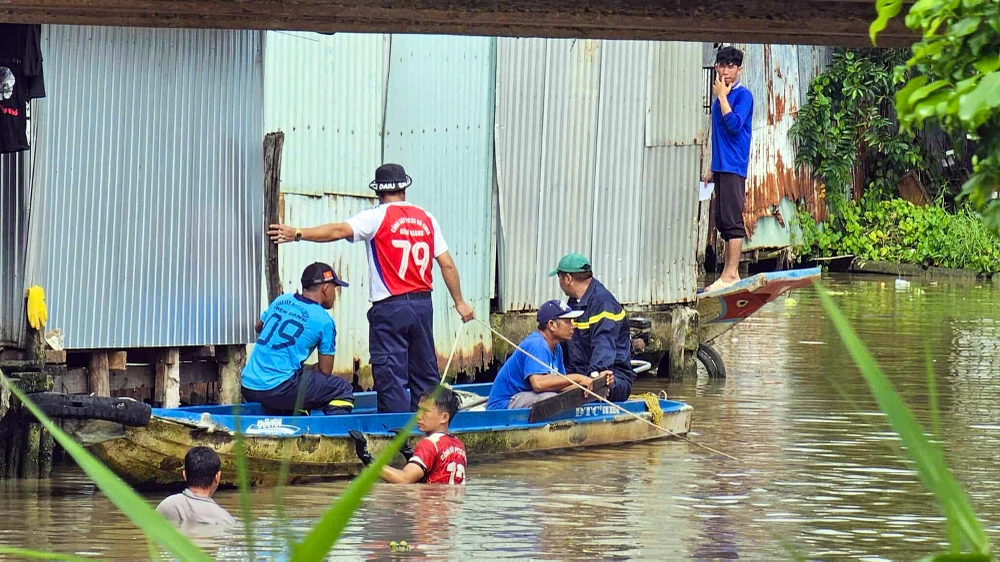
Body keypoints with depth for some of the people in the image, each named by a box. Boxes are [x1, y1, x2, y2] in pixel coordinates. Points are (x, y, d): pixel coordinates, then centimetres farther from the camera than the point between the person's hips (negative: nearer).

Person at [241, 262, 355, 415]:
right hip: (278, 388, -7)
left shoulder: (281, 301, 13)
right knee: (343, 390, 2)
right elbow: (325, 371, 0)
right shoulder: (324, 321, -4)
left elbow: (259, 327, 33)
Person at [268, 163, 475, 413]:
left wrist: (298, 233, -21)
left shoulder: (377, 217, -5)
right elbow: (447, 265, 10)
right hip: (422, 304, 5)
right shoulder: (426, 219, 10)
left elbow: (340, 230, -19)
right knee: (425, 374, 12)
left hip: (390, 308, -5)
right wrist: (460, 302, 18)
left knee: (391, 377, -4)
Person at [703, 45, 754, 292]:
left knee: (732, 220, -11)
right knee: (722, 221, 8)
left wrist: (722, 96, -13)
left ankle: (731, 274, -13)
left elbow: (734, 125, -21)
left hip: (734, 167, -9)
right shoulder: (721, 96, 19)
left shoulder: (743, 95, -6)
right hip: (722, 167, 9)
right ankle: (730, 273, 11)